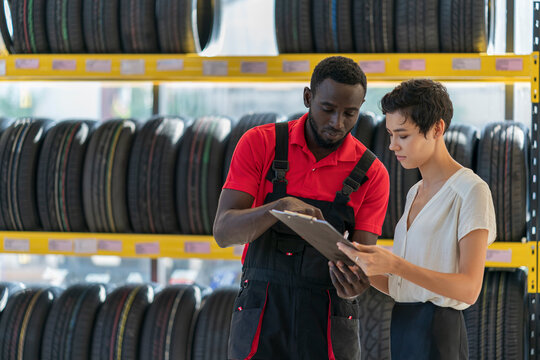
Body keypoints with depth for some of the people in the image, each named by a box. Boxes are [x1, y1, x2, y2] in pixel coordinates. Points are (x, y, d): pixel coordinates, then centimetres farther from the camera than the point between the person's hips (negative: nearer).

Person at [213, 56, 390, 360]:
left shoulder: (371, 173, 0)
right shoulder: (260, 144, -2)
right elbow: (223, 231, -10)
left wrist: (351, 283, -29)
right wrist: (279, 207, -29)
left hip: (328, 324, 1)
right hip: (261, 320, -1)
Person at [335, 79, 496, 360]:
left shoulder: (471, 191, -7)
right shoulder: (415, 193, 18)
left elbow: (469, 289, -17)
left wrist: (393, 265, -25)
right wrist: (363, 270, -2)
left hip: (437, 335, -7)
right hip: (404, 329, 7)